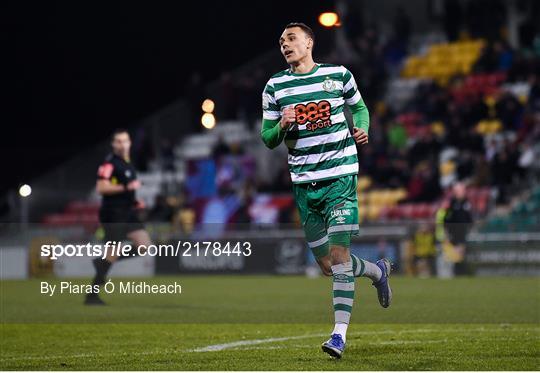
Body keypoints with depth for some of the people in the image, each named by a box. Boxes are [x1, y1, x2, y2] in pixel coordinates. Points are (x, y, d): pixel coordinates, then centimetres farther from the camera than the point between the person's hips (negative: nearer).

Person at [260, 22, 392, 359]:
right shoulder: (275, 87, 6)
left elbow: (359, 107, 19)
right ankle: (378, 271, 36)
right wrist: (283, 126, -12)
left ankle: (340, 333, -14)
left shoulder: (339, 75, 2)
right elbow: (268, 139, 10)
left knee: (338, 253, -14)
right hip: (303, 183, 3)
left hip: (340, 176, -3)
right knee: (326, 264, 7)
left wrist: (362, 127, -2)